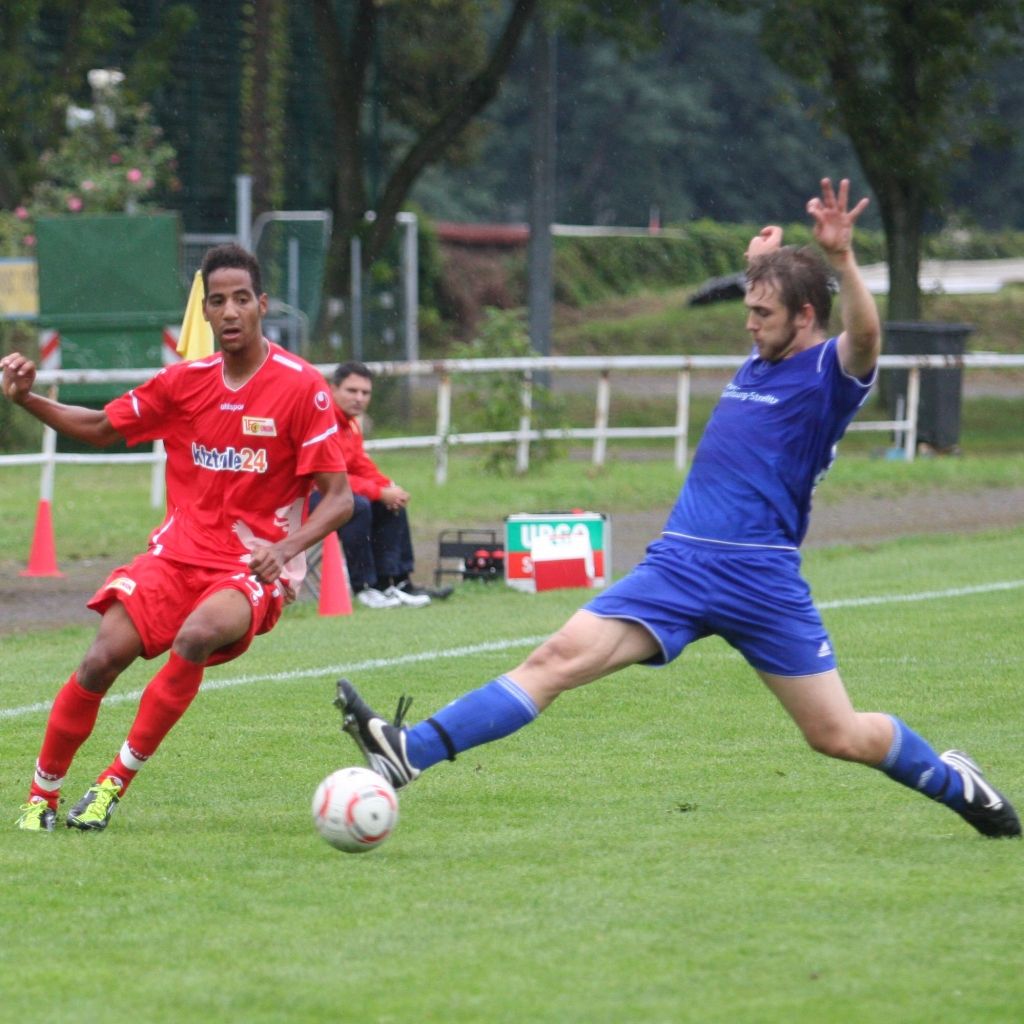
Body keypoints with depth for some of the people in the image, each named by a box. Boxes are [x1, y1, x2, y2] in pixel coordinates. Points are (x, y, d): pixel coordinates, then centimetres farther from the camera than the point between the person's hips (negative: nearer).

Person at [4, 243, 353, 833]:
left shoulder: (301, 387, -8)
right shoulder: (186, 383, 5)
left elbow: (339, 499, -8)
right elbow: (102, 429, 19)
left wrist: (284, 549, -25)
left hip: (255, 567, -4)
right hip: (178, 553, 4)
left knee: (196, 636, -35)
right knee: (103, 658, -16)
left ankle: (117, 782, -21)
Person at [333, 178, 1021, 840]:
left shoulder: (830, 370, -5)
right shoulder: (760, 361, 17)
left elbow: (865, 339, -30)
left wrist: (842, 258, -41)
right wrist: (761, 264, 41)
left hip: (762, 577, -6)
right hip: (678, 565, 6)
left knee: (838, 735, 1)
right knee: (563, 656, -11)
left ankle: (957, 784, 29)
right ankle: (407, 752, -22)